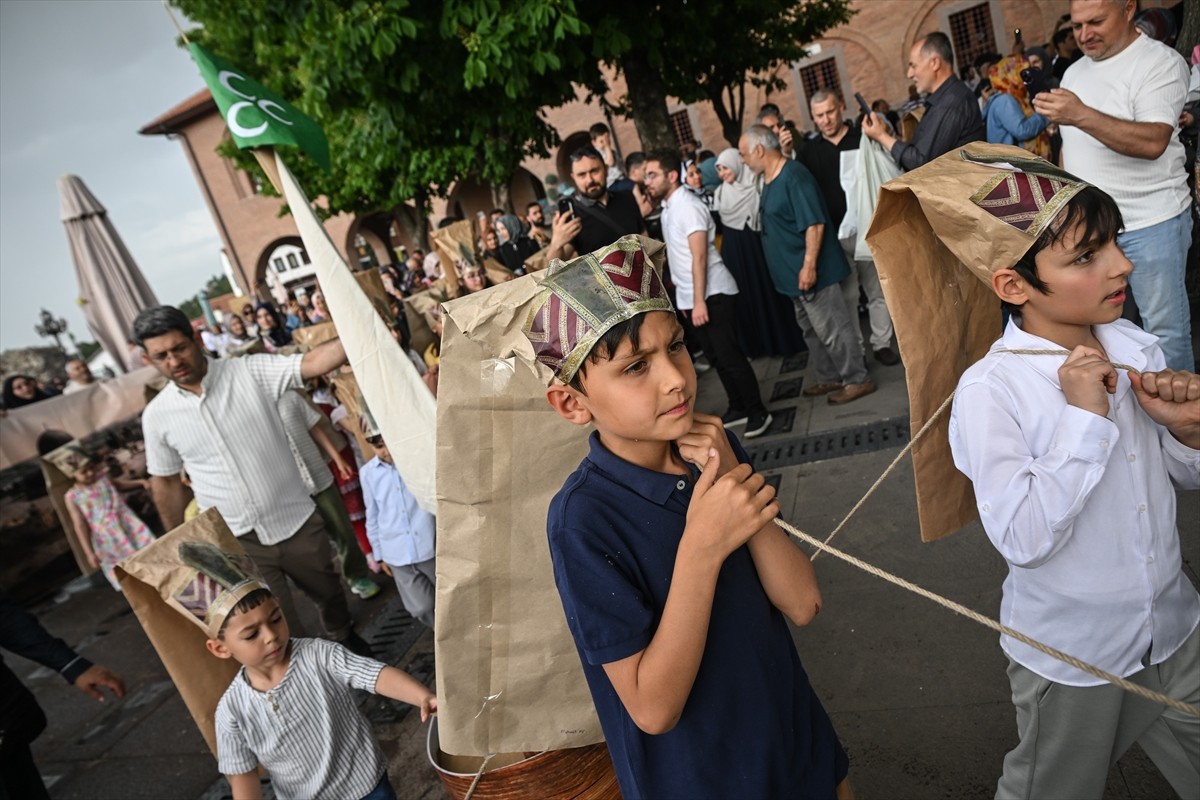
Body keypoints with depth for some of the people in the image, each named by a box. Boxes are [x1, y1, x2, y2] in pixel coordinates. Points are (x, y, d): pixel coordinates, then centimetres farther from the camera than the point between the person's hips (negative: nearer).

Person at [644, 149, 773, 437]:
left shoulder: (687, 206, -15)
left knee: (730, 355, -6)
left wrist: (699, 301, -24)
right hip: (690, 296, 9)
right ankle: (739, 408, 25)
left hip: (713, 294, -9)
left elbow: (699, 257, -20)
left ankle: (758, 412, 5)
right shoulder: (668, 207, 12)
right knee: (716, 357, 14)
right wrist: (688, 299, 16)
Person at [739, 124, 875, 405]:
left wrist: (809, 265, -27)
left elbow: (814, 223, -24)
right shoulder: (769, 178, 10)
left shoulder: (794, 176, -20)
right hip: (793, 273, 10)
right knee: (812, 329, 19)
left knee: (832, 329, 0)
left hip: (811, 271, -10)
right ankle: (829, 377, 32)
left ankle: (857, 380, 13)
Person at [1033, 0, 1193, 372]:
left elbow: (1153, 141, -25)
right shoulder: (1075, 72, 11)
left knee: (1165, 328, 2)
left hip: (1149, 222, -6)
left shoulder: (1161, 62, -10)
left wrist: (1081, 115, -35)